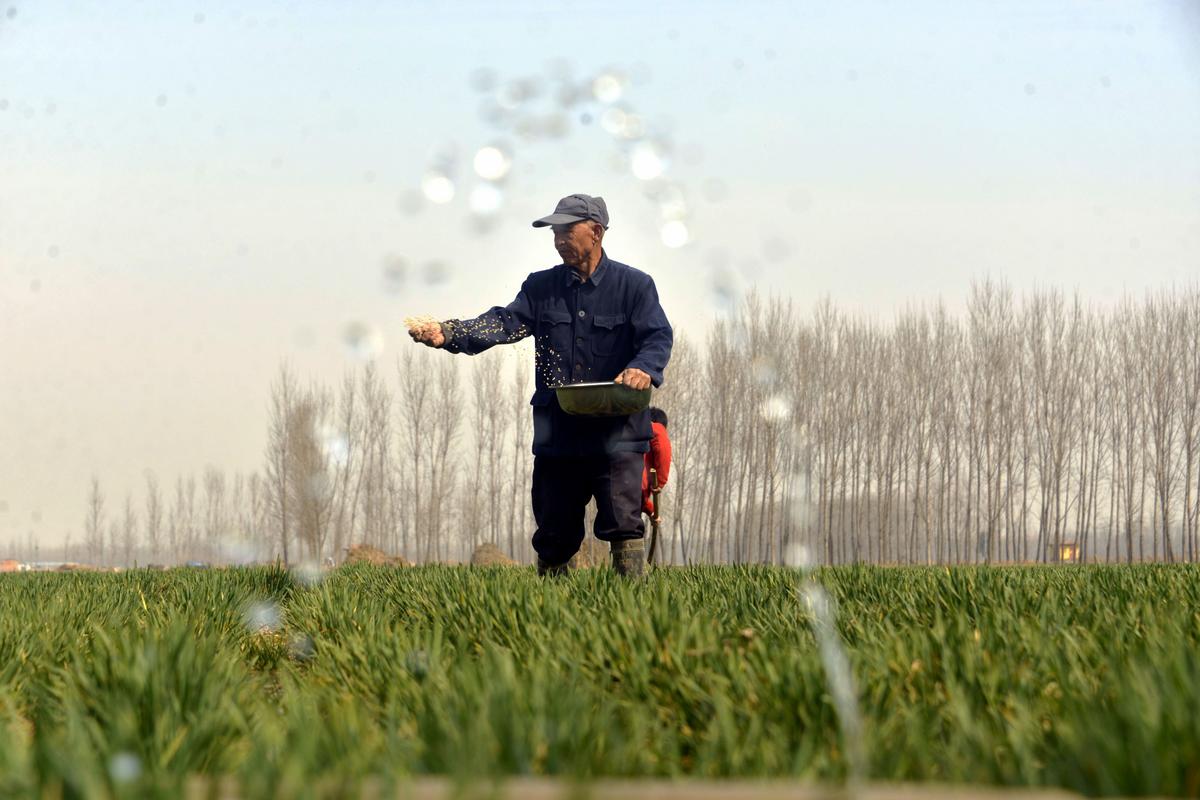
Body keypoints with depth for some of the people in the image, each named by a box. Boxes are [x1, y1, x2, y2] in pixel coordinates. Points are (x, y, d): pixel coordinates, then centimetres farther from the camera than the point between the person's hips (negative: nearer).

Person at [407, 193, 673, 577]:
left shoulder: (634, 285, 2)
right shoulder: (541, 287, 12)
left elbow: (658, 336, -8)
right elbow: (505, 322, -1)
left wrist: (643, 368, -31)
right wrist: (448, 334, -18)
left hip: (616, 431, -4)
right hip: (557, 434, 4)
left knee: (623, 523, -13)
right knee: (553, 532, 9)